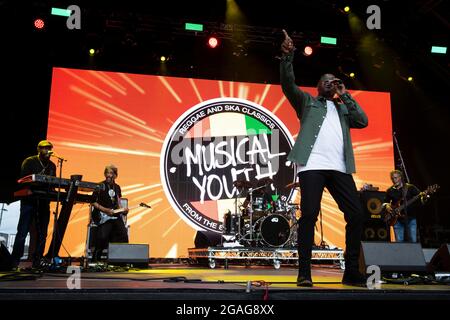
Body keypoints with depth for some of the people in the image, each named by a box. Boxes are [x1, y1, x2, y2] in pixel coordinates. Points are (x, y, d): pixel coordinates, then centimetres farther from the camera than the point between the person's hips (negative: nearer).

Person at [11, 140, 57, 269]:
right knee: (22, 232, -6)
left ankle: (36, 263, 11)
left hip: (44, 202, 5)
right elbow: (23, 180, -9)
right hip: (29, 201, -5)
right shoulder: (29, 162, -1)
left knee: (42, 234, 4)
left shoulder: (52, 166, 13)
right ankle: (15, 262, 0)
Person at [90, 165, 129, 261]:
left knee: (123, 235, -7)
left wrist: (122, 209, 2)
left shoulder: (117, 187, 14)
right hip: (103, 217, -5)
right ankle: (96, 259, -2)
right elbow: (93, 203, -6)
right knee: (102, 237, -20)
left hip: (115, 215, 5)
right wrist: (106, 210, -14)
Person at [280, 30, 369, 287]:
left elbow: (363, 121, 13)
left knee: (357, 215, -3)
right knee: (309, 215, -12)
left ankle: (352, 272, 7)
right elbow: (288, 84, 4)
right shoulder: (307, 101, 20)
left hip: (340, 168, 4)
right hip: (313, 165, -4)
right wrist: (288, 56, -9)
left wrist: (345, 96, 16)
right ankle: (304, 273, -6)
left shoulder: (343, 109, 29)